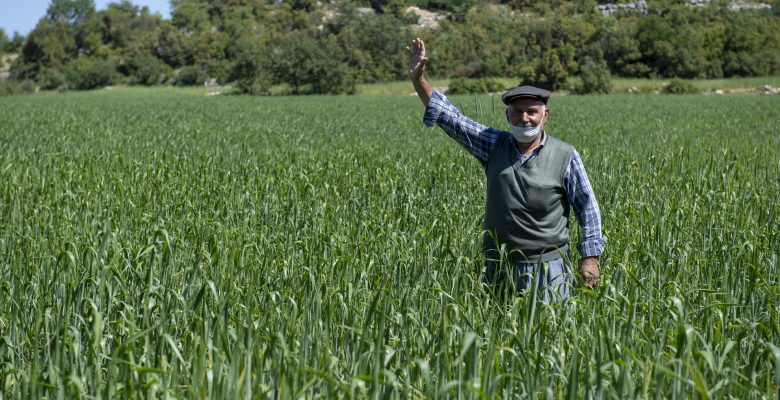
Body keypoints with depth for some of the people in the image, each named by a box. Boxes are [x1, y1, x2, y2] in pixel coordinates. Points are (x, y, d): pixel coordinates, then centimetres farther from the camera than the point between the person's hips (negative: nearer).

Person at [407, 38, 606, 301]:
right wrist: (418, 79, -10)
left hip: (547, 268, -3)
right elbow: (450, 119, 0)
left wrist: (590, 257, -4)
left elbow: (587, 207, 0)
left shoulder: (565, 156, -4)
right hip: (499, 268, 3)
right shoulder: (495, 146, 2)